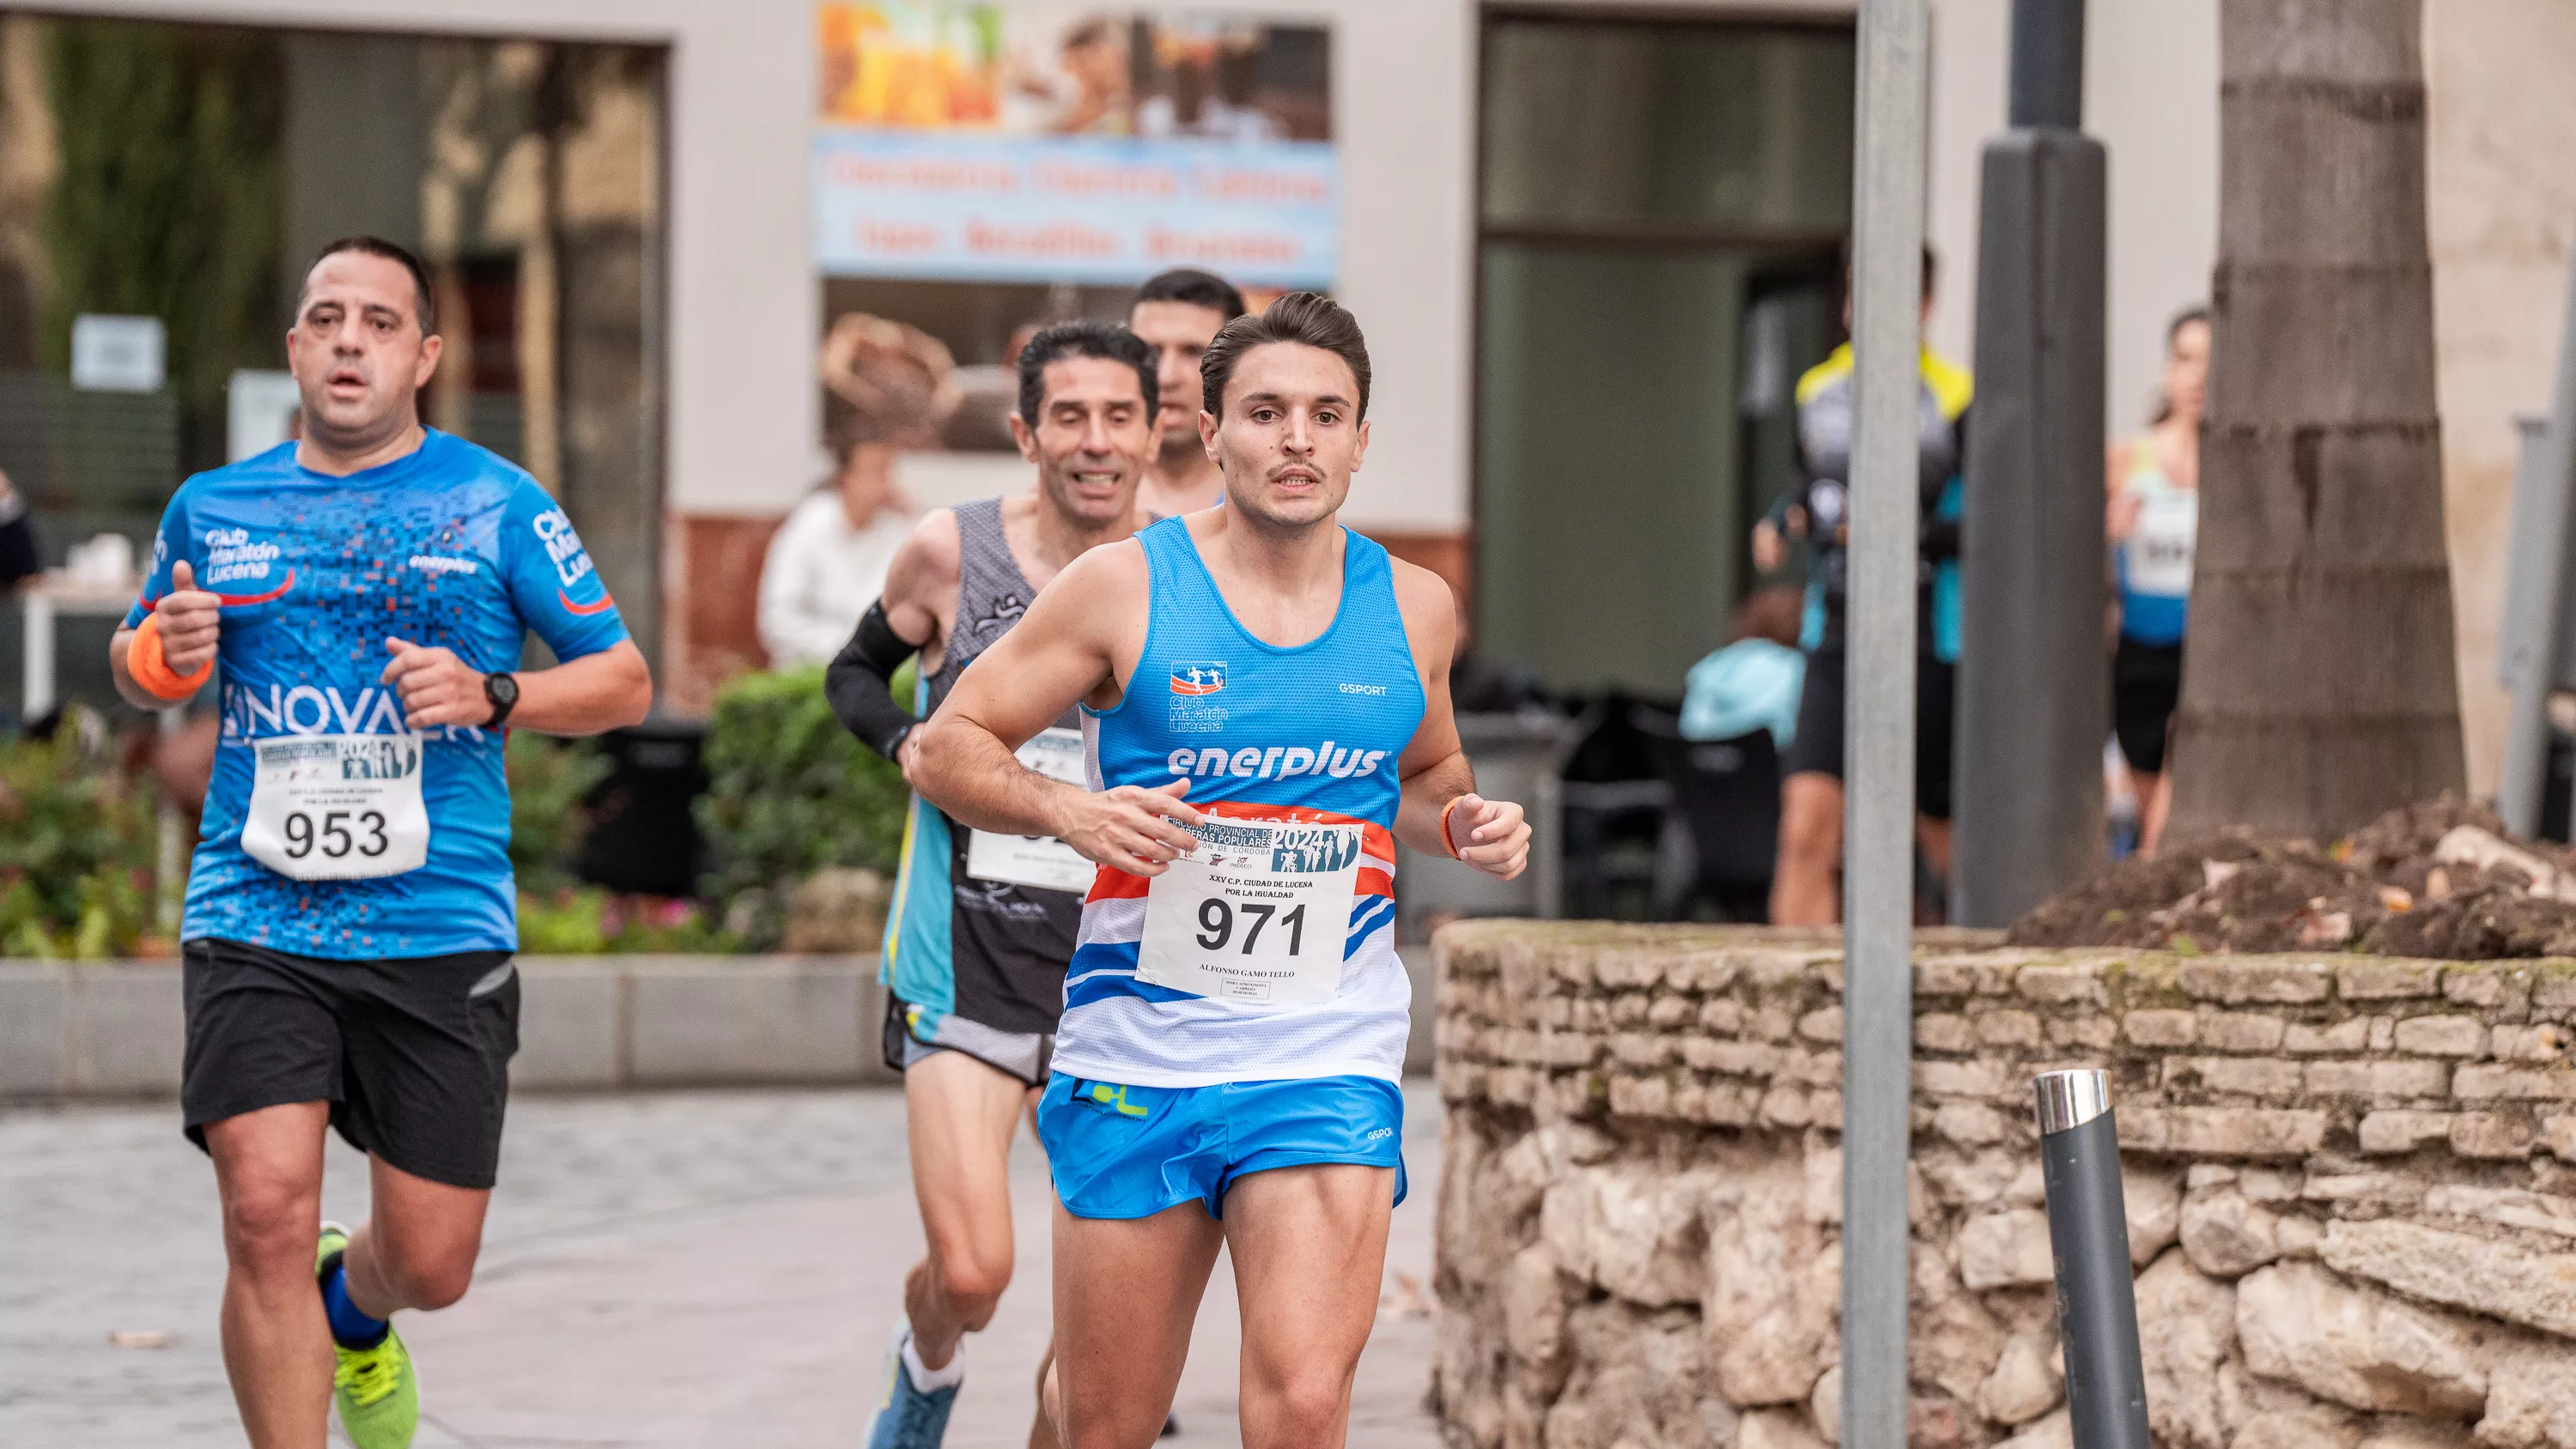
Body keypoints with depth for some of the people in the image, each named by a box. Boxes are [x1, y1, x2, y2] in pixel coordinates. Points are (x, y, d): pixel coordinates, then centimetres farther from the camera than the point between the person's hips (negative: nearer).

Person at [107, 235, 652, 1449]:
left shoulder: (496, 504, 3)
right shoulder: (212, 509, 10)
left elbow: (625, 682, 4)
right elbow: (134, 667, 25)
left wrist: (489, 697, -14)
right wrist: (158, 654, 0)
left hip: (441, 932, -1)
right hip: (255, 926, 1)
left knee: (429, 1266, 4)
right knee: (266, 1213, -18)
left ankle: (352, 1309, 42)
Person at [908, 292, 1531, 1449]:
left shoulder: (1412, 609, 6)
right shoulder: (1125, 587, -3)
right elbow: (949, 746, 1)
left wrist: (1465, 825, 2)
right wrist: (1069, 810, -17)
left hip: (1328, 1061, 1)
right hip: (1137, 1053, -1)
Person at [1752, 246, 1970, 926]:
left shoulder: (1955, 404, -7)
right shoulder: (1818, 393, 10)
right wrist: (1782, 518, 7)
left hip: (1928, 646, -4)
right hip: (1837, 644, 4)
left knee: (1945, 839, 8)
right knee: (1807, 828, -11)